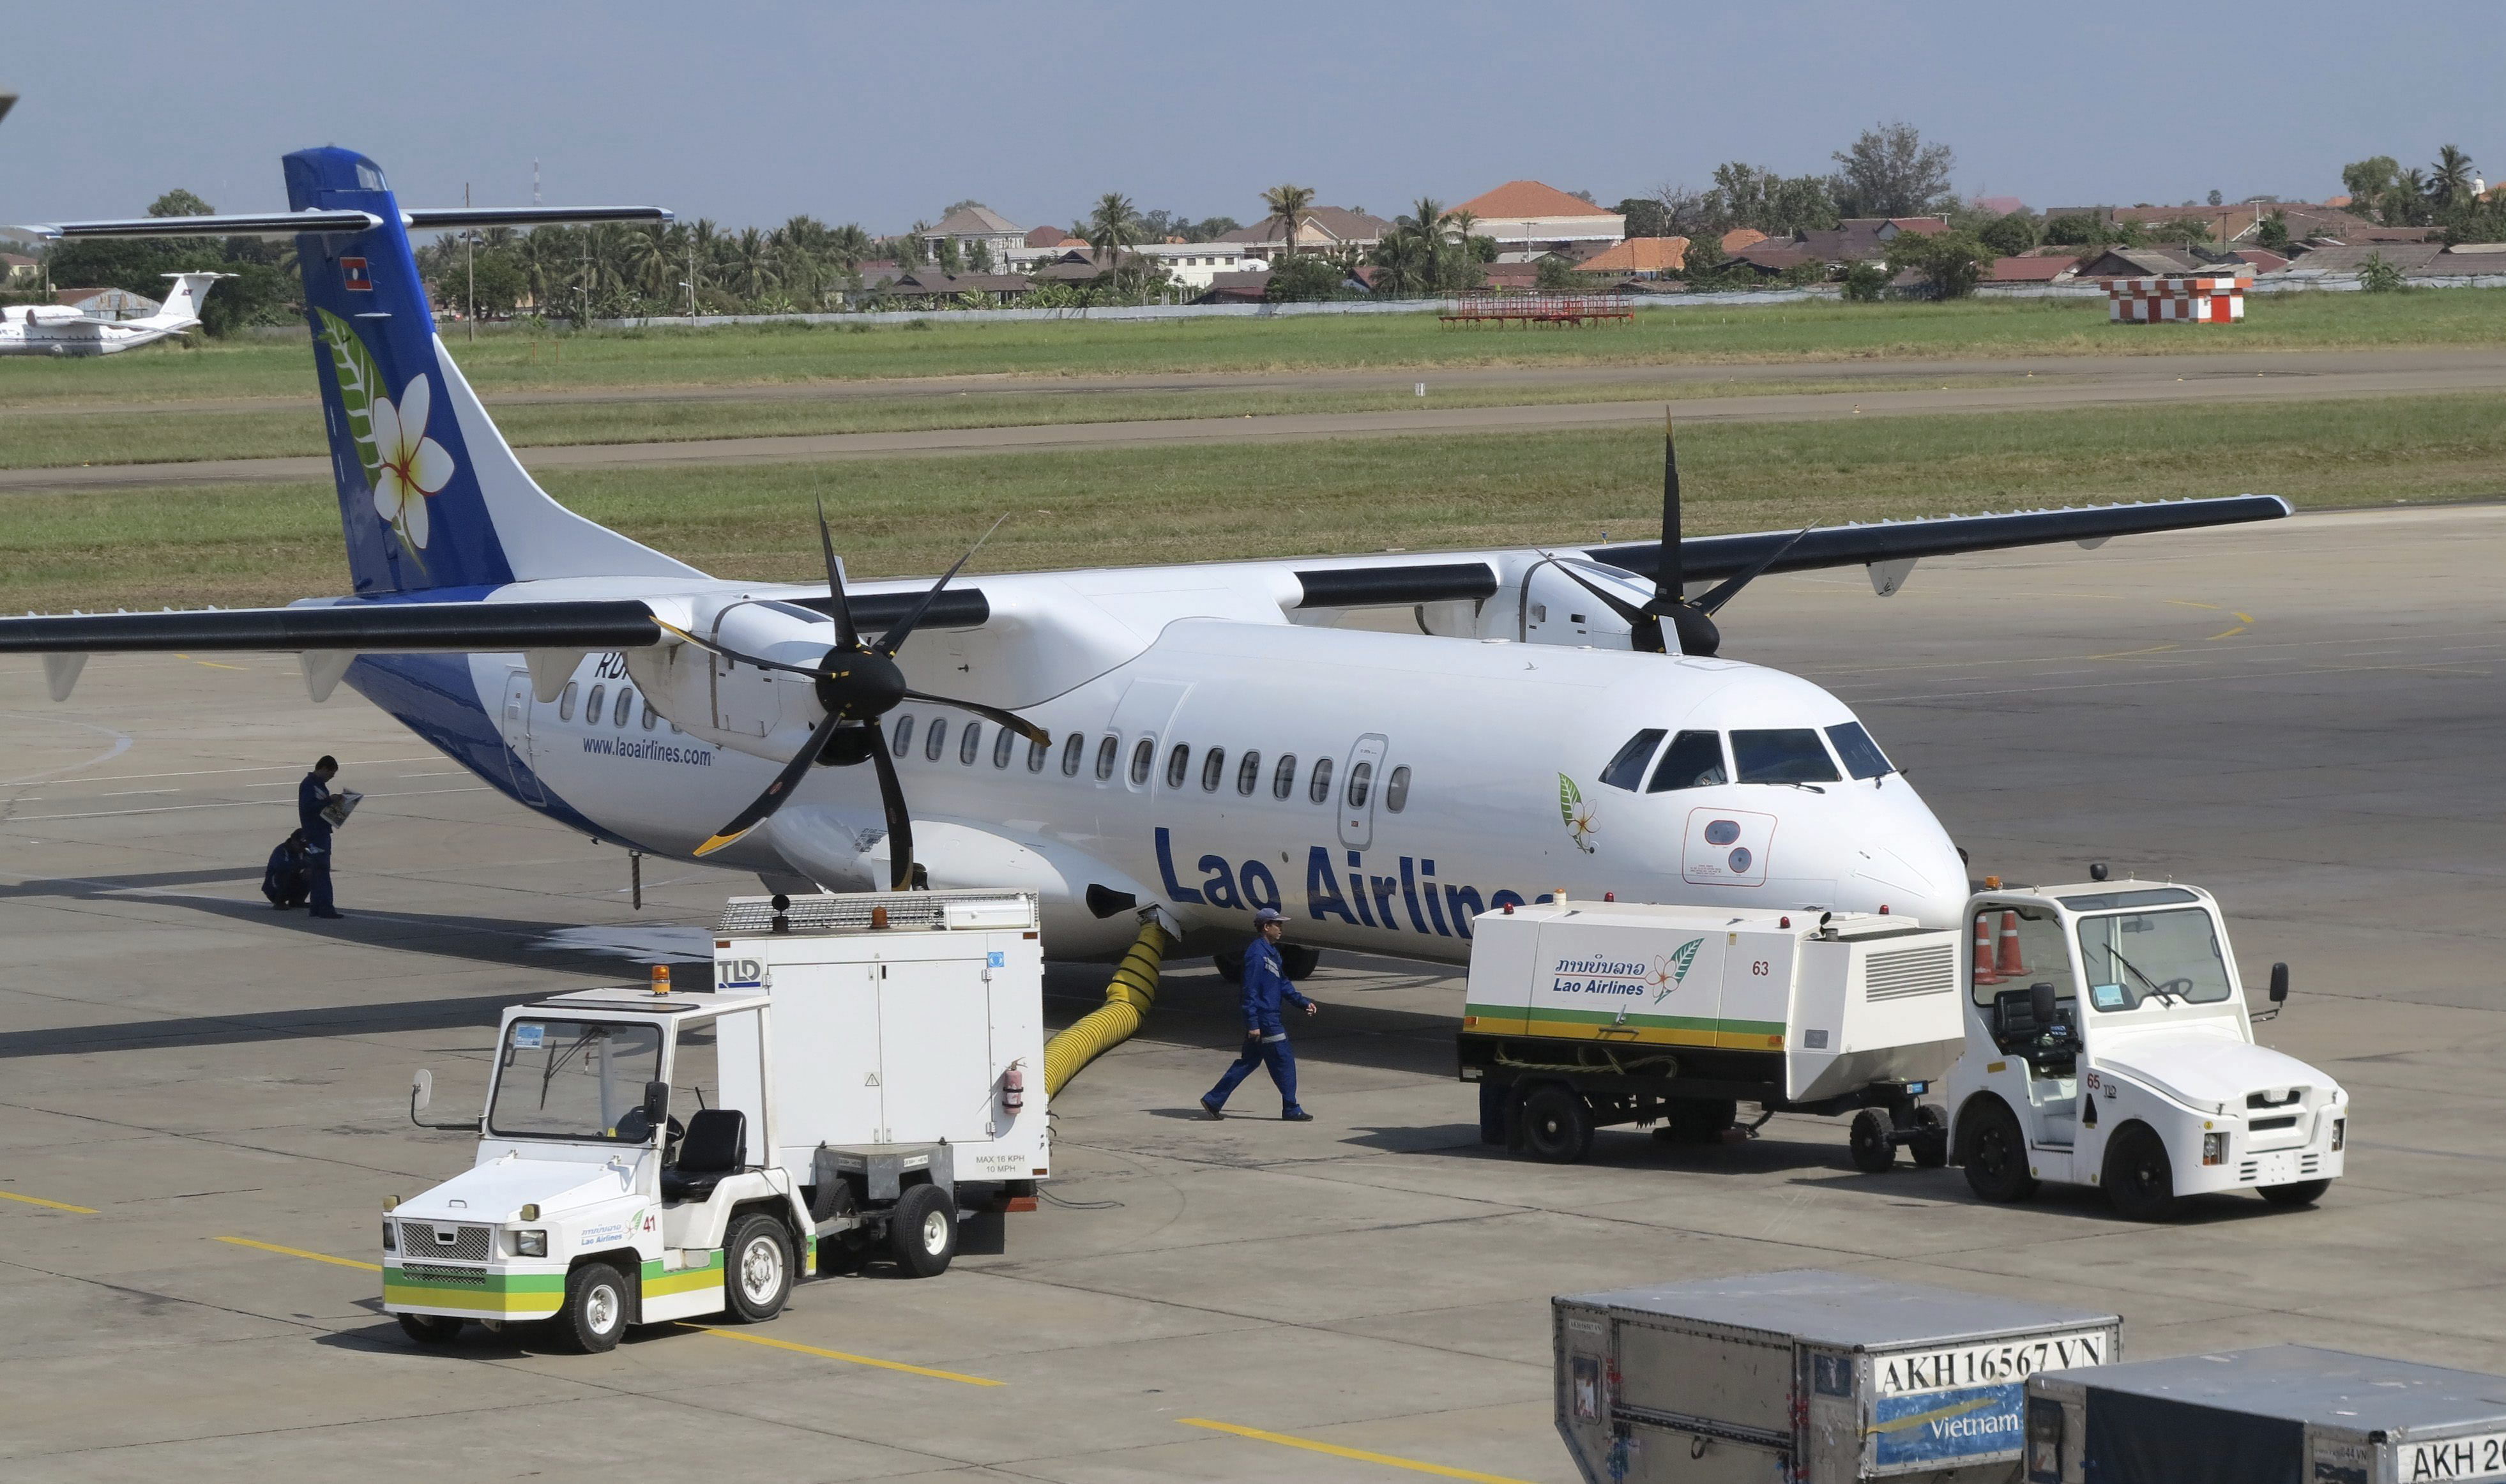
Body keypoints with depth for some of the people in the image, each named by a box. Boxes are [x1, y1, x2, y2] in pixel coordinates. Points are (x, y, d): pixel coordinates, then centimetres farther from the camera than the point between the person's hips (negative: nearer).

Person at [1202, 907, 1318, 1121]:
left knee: (1248, 1061, 13)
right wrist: (1253, 1023, -21)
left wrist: (1303, 1002, 18)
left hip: (1270, 1018, 10)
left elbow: (1283, 984, 24)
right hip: (1264, 1020, -10)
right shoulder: (1257, 954, -17)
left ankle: (1213, 1100, 15)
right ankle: (1291, 1110, 8)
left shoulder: (1271, 952, 15)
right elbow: (1250, 990, -20)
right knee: (1284, 1061, -1)